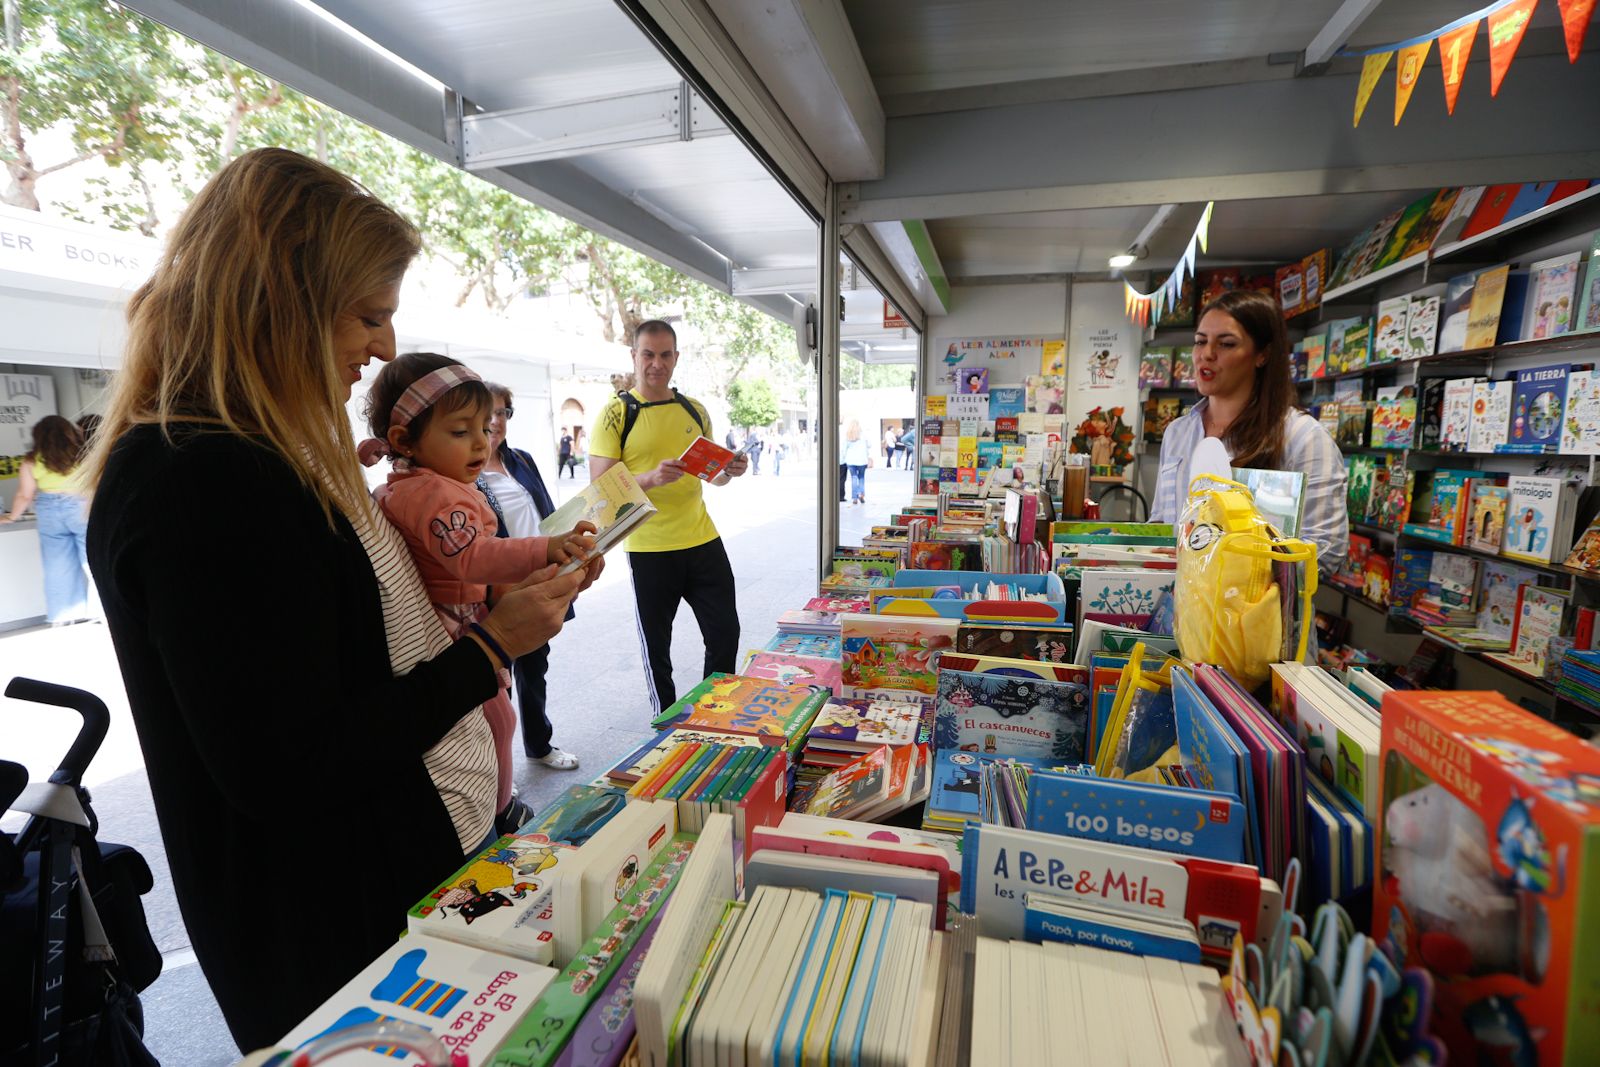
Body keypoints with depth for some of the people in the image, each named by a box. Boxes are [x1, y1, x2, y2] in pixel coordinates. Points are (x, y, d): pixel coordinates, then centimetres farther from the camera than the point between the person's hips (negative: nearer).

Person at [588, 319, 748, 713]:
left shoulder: (695, 411, 9)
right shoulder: (615, 414, -5)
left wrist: (730, 471, -4)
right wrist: (651, 478, -28)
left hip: (703, 542, 4)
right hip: (649, 549, -4)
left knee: (726, 633, 11)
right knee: (656, 649, 9)